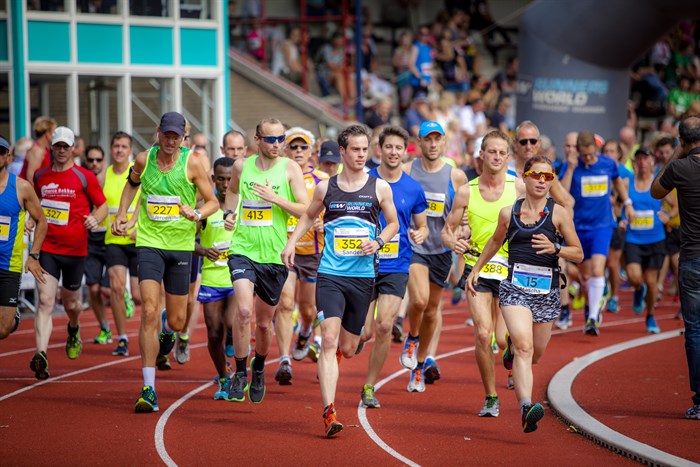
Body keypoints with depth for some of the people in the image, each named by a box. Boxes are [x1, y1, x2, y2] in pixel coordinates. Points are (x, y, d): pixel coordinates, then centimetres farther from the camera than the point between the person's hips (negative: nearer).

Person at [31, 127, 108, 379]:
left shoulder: (85, 177, -3)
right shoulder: (40, 176, 7)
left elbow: (103, 206, 3)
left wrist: (95, 218, -17)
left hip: (75, 249, -1)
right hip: (46, 247, 1)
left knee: (70, 302, 14)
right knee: (45, 301, -14)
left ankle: (73, 330, 51)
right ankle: (41, 356, -26)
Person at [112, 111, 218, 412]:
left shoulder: (192, 164, -6)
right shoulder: (143, 160, 0)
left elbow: (212, 201, 0)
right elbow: (131, 184, 22)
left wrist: (197, 214, -21)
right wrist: (122, 214, 9)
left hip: (181, 244, 0)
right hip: (149, 242, 0)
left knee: (177, 322, 8)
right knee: (149, 312, -16)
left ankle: (167, 327, 50)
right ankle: (149, 390, -15)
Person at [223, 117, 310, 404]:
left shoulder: (290, 168, -2)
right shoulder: (242, 166, 4)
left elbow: (305, 209, -7)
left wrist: (276, 199, -19)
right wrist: (229, 213, 12)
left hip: (275, 255, 0)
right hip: (243, 249, 0)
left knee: (264, 322, 10)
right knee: (244, 310, -21)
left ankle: (259, 368, 39)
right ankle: (240, 373, -8)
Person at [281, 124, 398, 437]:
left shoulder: (379, 187, 3)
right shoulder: (326, 188, 5)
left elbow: (393, 223, 15)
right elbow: (309, 216, 23)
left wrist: (378, 241, -4)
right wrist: (291, 242, 9)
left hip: (363, 275, 1)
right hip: (330, 274, -1)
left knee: (347, 349, 10)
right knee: (329, 340, -16)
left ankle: (334, 354, 50)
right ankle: (329, 412, -21)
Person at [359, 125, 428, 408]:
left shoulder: (414, 189, 4)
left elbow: (422, 227, 15)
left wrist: (419, 235, -7)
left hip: (397, 267, 1)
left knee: (384, 327, -10)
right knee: (365, 332, -4)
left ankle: (369, 386, 5)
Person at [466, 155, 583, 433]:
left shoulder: (558, 214, 1)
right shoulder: (508, 213, 6)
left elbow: (578, 254, 2)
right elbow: (495, 242, 26)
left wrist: (555, 248, -16)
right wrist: (476, 270, 26)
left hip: (547, 292, 1)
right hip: (515, 288, -1)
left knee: (534, 355, 13)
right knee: (524, 346, -21)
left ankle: (512, 347, 51)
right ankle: (526, 408, -31)